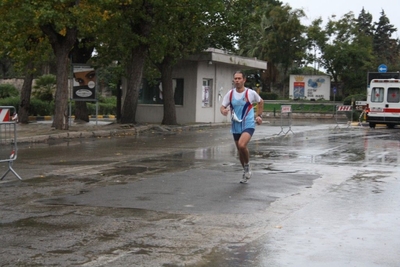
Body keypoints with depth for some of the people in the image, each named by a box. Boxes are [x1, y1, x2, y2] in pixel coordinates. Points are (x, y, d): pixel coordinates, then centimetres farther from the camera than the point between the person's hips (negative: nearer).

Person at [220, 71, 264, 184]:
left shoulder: (251, 93, -7)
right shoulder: (230, 94, 0)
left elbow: (261, 102, 12)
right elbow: (222, 107, 2)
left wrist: (258, 116, 6)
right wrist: (223, 111, -21)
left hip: (248, 125, -4)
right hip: (236, 126, 4)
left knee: (242, 145, -28)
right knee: (240, 150, 13)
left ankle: (247, 166, -2)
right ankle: (246, 172, 34)